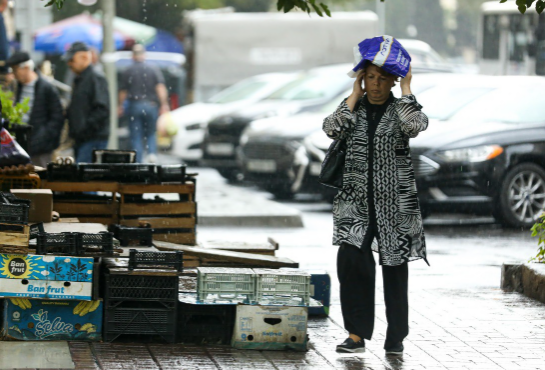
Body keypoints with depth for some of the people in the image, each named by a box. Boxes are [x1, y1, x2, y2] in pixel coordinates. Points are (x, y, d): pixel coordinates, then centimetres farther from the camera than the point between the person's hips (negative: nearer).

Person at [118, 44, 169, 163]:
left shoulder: (128, 71, 1)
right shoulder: (153, 69, 2)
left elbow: (123, 91, 2)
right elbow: (160, 87, -6)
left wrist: (120, 106, 14)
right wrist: (164, 104, -7)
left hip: (134, 105, -1)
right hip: (151, 105, 1)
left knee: (136, 137, 3)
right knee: (151, 133, 14)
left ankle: (137, 162, -2)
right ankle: (152, 152, -11)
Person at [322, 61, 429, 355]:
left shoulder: (402, 108, 4)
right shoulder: (354, 109, 10)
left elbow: (415, 126, -20)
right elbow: (332, 129, -10)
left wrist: (406, 89, -10)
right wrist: (355, 95, -3)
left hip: (394, 202, -1)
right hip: (356, 201, 1)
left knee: (395, 266, 2)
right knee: (350, 260, -14)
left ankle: (396, 337, 11)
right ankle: (357, 334, -9)